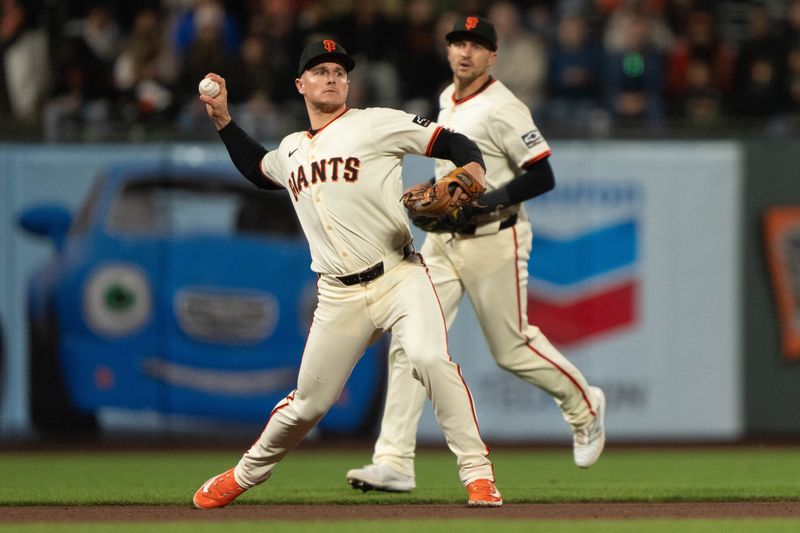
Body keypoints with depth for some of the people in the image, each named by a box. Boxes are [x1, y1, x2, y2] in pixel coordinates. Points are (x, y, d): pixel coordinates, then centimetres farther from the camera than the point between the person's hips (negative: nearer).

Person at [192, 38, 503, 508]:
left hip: (399, 277, -4)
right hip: (340, 297, 4)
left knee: (430, 358, -30)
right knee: (309, 403, 7)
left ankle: (478, 474, -25)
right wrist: (222, 118, 32)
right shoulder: (291, 150, 18)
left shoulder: (376, 124, 0)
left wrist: (472, 174, -25)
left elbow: (454, 143, -4)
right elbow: (258, 170, 41)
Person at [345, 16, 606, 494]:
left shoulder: (503, 109, -14)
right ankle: (395, 464, -9)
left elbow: (542, 177, -17)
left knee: (513, 347, 3)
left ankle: (584, 405, 32)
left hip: (493, 240, -7)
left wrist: (483, 204, -25)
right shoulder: (447, 101, 11)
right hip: (443, 242, 7)